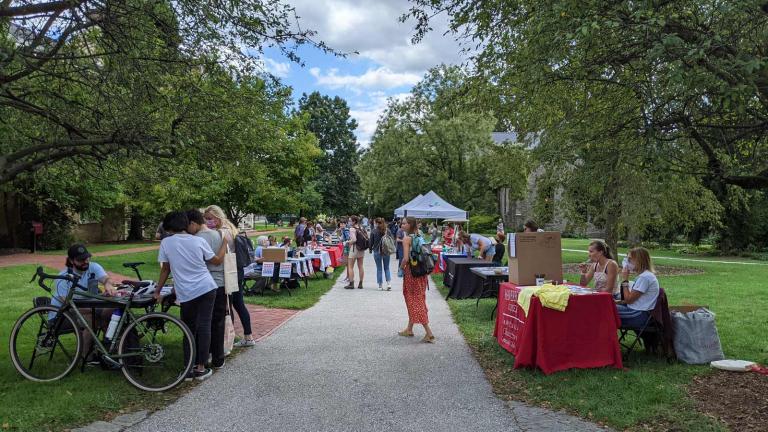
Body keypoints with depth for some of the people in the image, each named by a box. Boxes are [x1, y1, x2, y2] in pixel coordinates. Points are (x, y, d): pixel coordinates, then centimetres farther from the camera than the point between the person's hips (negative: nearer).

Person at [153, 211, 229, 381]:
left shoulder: (166, 243, -1)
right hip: (207, 289, 0)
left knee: (190, 330, 13)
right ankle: (201, 368, 6)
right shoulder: (198, 241, 1)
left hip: (186, 294, 0)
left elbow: (165, 269, 4)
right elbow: (218, 260, 9)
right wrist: (225, 241, 19)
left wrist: (157, 290, 17)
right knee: (204, 327, 4)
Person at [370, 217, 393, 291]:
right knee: (387, 268, 12)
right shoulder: (387, 231, 2)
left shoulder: (373, 231, -8)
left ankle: (380, 285, 7)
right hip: (386, 252, 3)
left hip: (377, 251, -3)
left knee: (379, 268, 6)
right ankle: (389, 283, -2)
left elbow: (371, 242, -6)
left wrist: (370, 250, 8)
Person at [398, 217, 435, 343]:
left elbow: (406, 258, -21)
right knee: (418, 300, 17)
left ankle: (429, 333, -7)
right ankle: (409, 329, 30)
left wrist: (401, 267, -4)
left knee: (415, 302, -2)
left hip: (411, 272, -8)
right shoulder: (419, 238, 9)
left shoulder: (407, 238, -14)